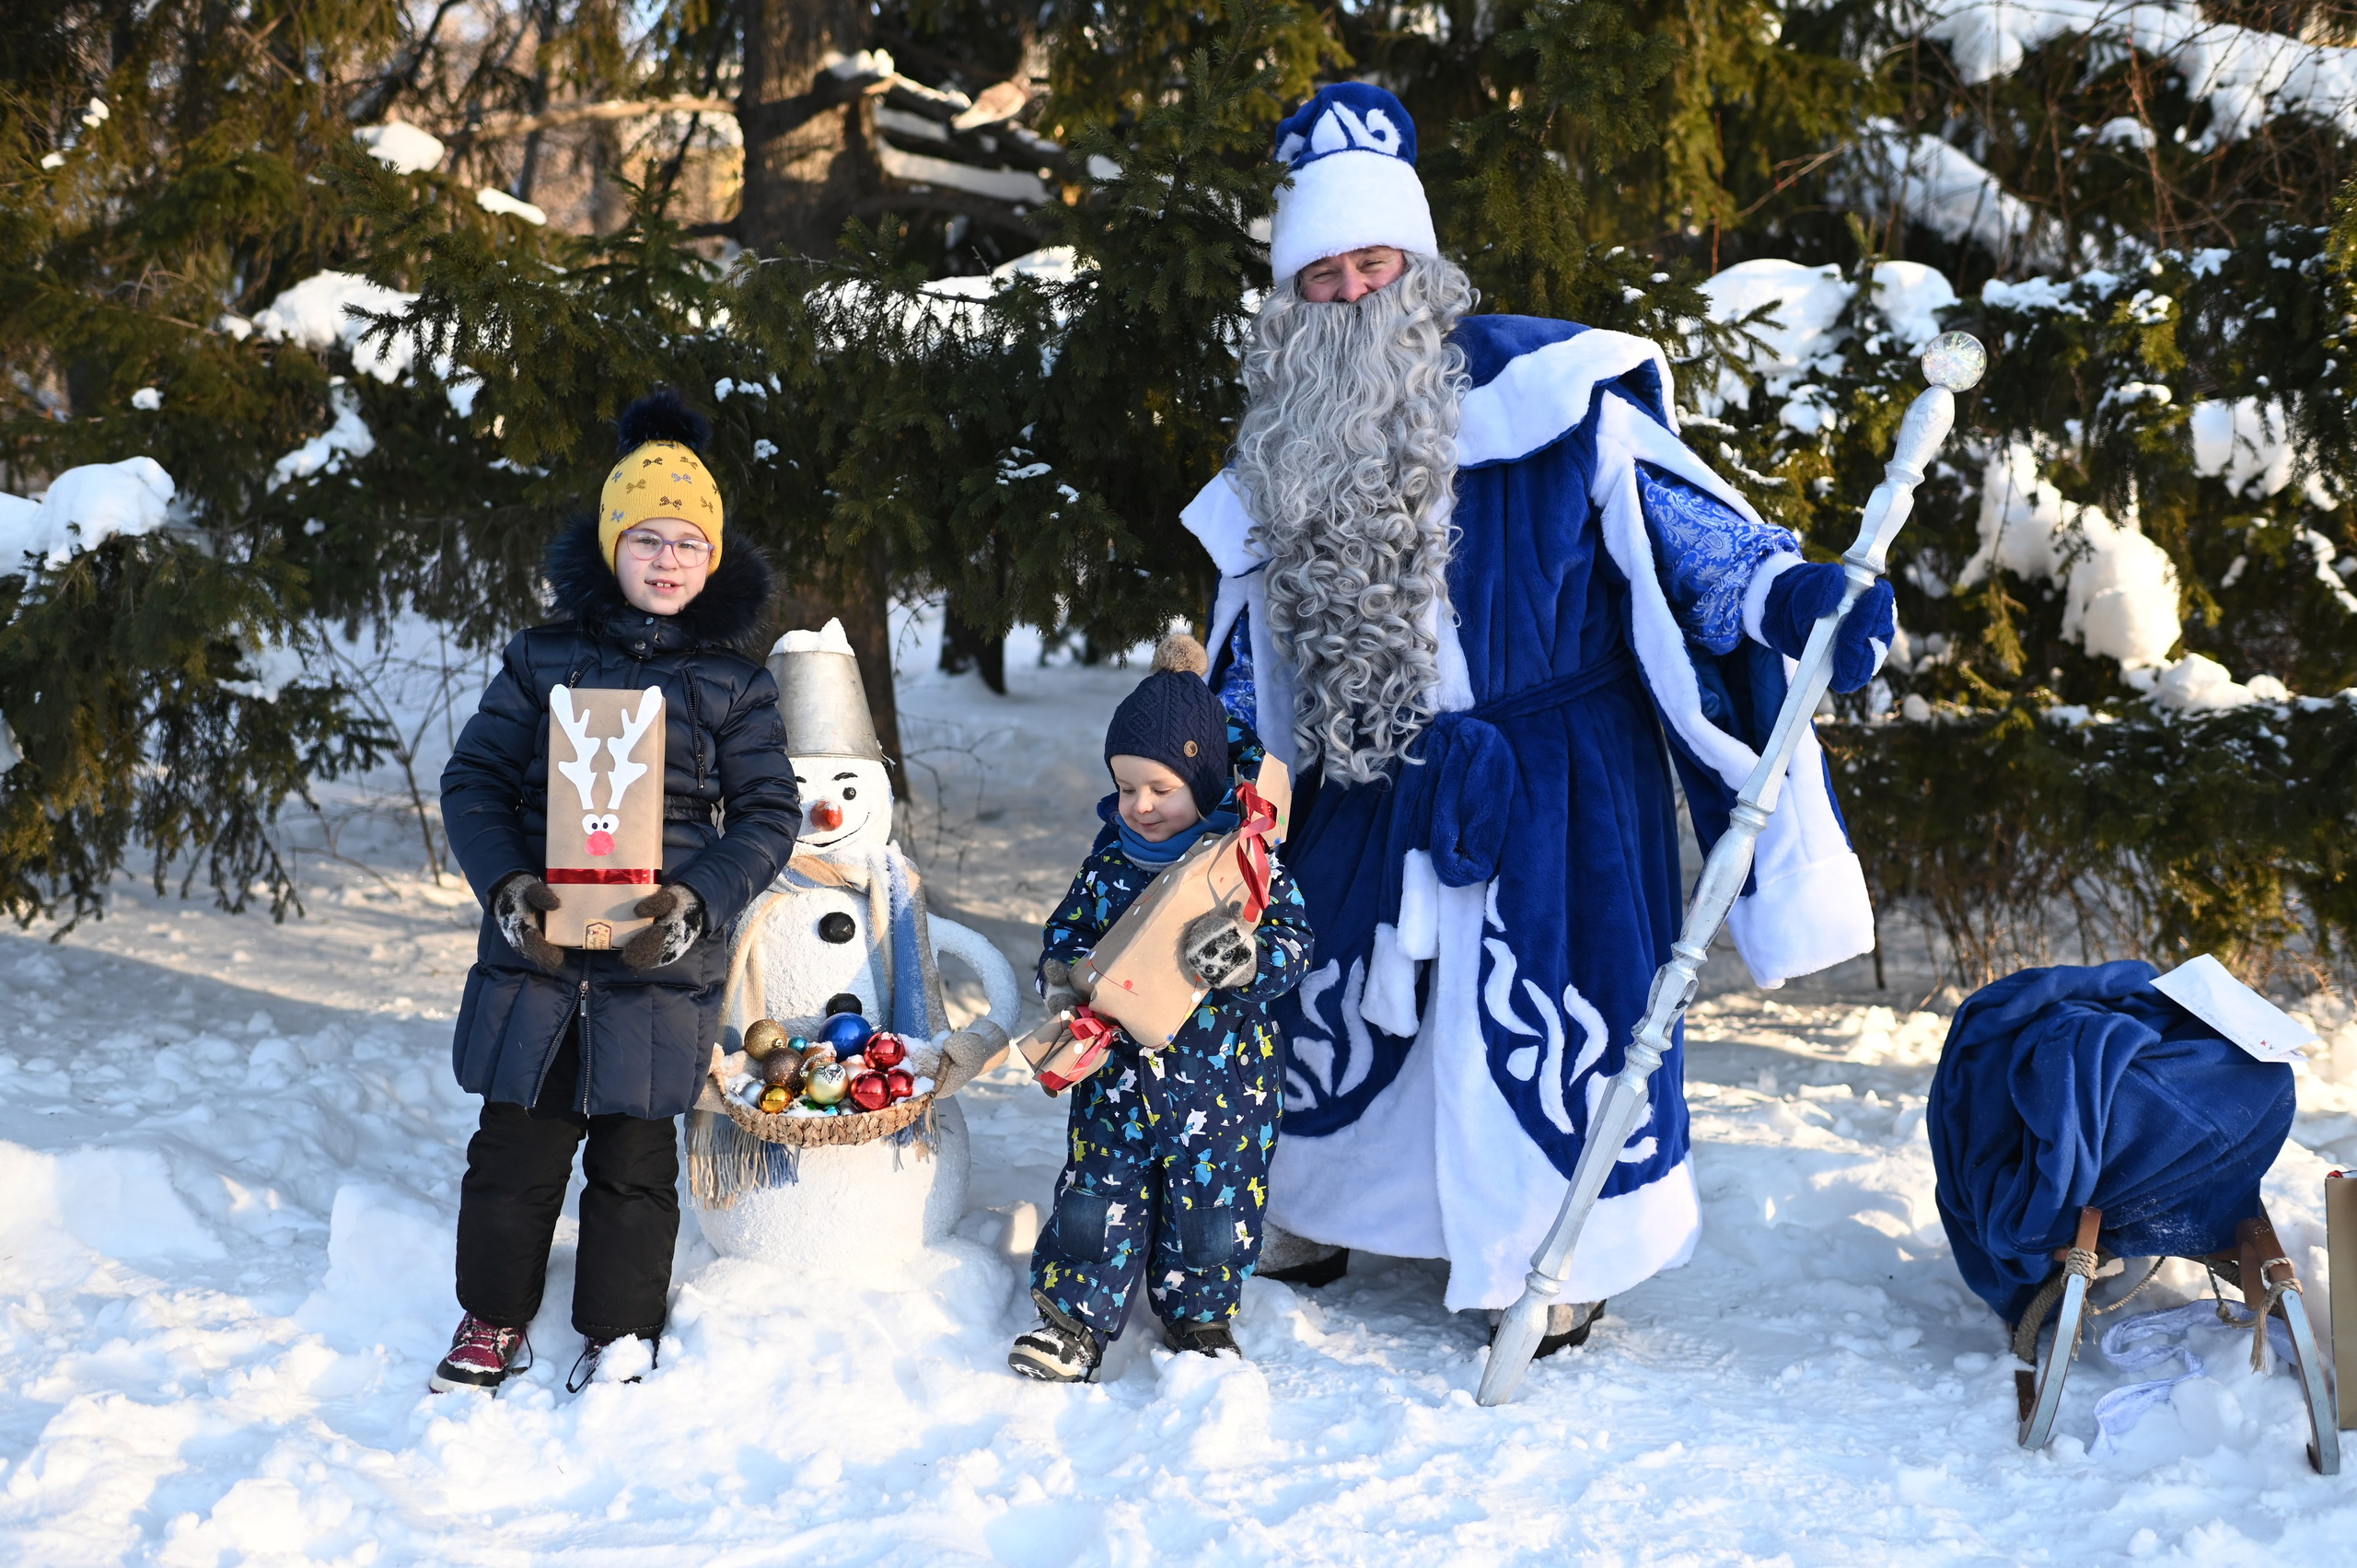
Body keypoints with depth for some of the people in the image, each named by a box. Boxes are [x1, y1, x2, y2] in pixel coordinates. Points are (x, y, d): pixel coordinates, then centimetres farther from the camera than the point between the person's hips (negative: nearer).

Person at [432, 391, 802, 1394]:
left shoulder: (734, 687, 4)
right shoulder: (541, 662, 5)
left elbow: (769, 815, 2)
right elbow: (472, 780, 4)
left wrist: (697, 902, -14)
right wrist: (509, 886, -12)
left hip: (662, 963, -1)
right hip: (535, 947, 1)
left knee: (634, 1159, 7)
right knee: (515, 1145, 8)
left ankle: (618, 1337, 23)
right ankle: (492, 1322, 27)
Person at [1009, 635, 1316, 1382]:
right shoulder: (1111, 857, 3)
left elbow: (1292, 945, -14)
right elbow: (1069, 928, 12)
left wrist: (1243, 955, -35)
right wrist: (1063, 978, -8)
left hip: (1219, 1073, -3)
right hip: (1118, 1068, 3)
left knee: (1211, 1202, 9)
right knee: (1098, 1192, 5)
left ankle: (1200, 1318, 30)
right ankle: (1076, 1318, 19)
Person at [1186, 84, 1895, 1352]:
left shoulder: (1532, 388, -12)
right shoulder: (1284, 450, 6)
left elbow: (1668, 507, -15)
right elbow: (1249, 648, 14)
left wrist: (1789, 593, -31)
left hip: (1549, 775, -5)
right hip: (1372, 787, 5)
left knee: (1541, 1000, -4)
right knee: (1332, 988, 15)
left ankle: (1567, 1256, 17)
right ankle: (1309, 1211, 39)